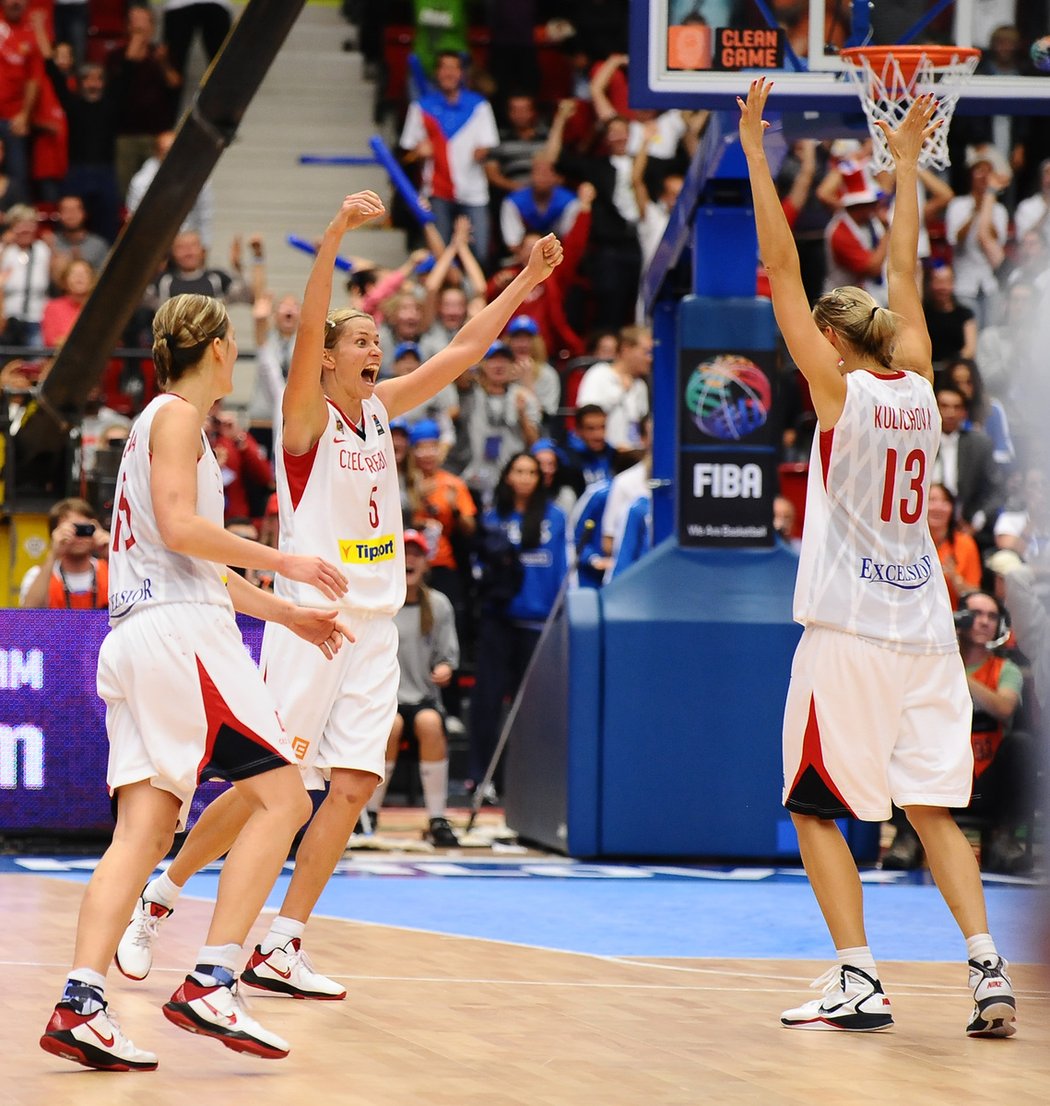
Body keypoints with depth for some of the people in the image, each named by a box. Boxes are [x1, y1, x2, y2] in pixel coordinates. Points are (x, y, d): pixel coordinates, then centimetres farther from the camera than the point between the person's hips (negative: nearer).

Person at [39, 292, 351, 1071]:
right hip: (180, 628, -9)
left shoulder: (166, 420, 28)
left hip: (136, 641, 9)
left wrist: (287, 614, 34)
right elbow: (180, 526, -15)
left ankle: (80, 1005, -15)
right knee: (281, 799, -9)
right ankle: (210, 986, -17)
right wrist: (283, 562, -9)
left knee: (146, 827, -2)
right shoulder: (177, 415, -1)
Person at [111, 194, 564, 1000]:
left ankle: (280, 949, -1)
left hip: (374, 626, 7)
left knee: (354, 785, -3)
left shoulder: (381, 408, 12)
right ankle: (158, 899, 10)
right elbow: (307, 329, -23)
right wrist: (334, 236, -33)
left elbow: (464, 350, 17)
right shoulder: (307, 413, -6)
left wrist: (525, 283, 12)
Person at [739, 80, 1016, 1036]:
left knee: (815, 806, 3)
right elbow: (904, 271, 20)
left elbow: (781, 270, -8)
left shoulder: (841, 390, -6)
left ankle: (859, 978, -6)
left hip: (852, 628, -6)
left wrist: (755, 150, -6)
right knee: (933, 808, 8)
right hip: (925, 627, 6)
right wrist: (907, 164, 28)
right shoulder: (918, 387, 7)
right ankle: (987, 967, -7)